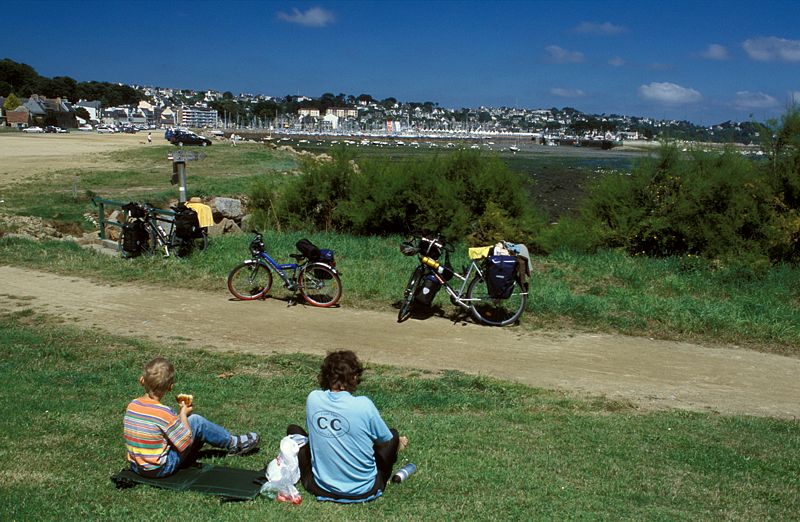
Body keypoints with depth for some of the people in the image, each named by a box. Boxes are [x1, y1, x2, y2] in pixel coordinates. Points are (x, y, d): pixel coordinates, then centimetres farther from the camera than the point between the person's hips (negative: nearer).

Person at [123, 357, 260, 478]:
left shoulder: (132, 405, -3)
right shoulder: (164, 412, -23)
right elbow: (185, 442, -17)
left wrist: (179, 415, 11)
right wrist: (183, 413, -3)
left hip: (136, 467, 7)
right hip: (160, 469, -7)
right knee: (195, 421, 0)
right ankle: (233, 444, 18)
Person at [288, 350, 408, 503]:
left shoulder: (313, 398, -10)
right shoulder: (364, 405, -18)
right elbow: (386, 440, -1)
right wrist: (399, 443, 25)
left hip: (322, 489, 1)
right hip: (363, 491, -1)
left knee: (293, 430, 19)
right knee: (393, 433, 20)